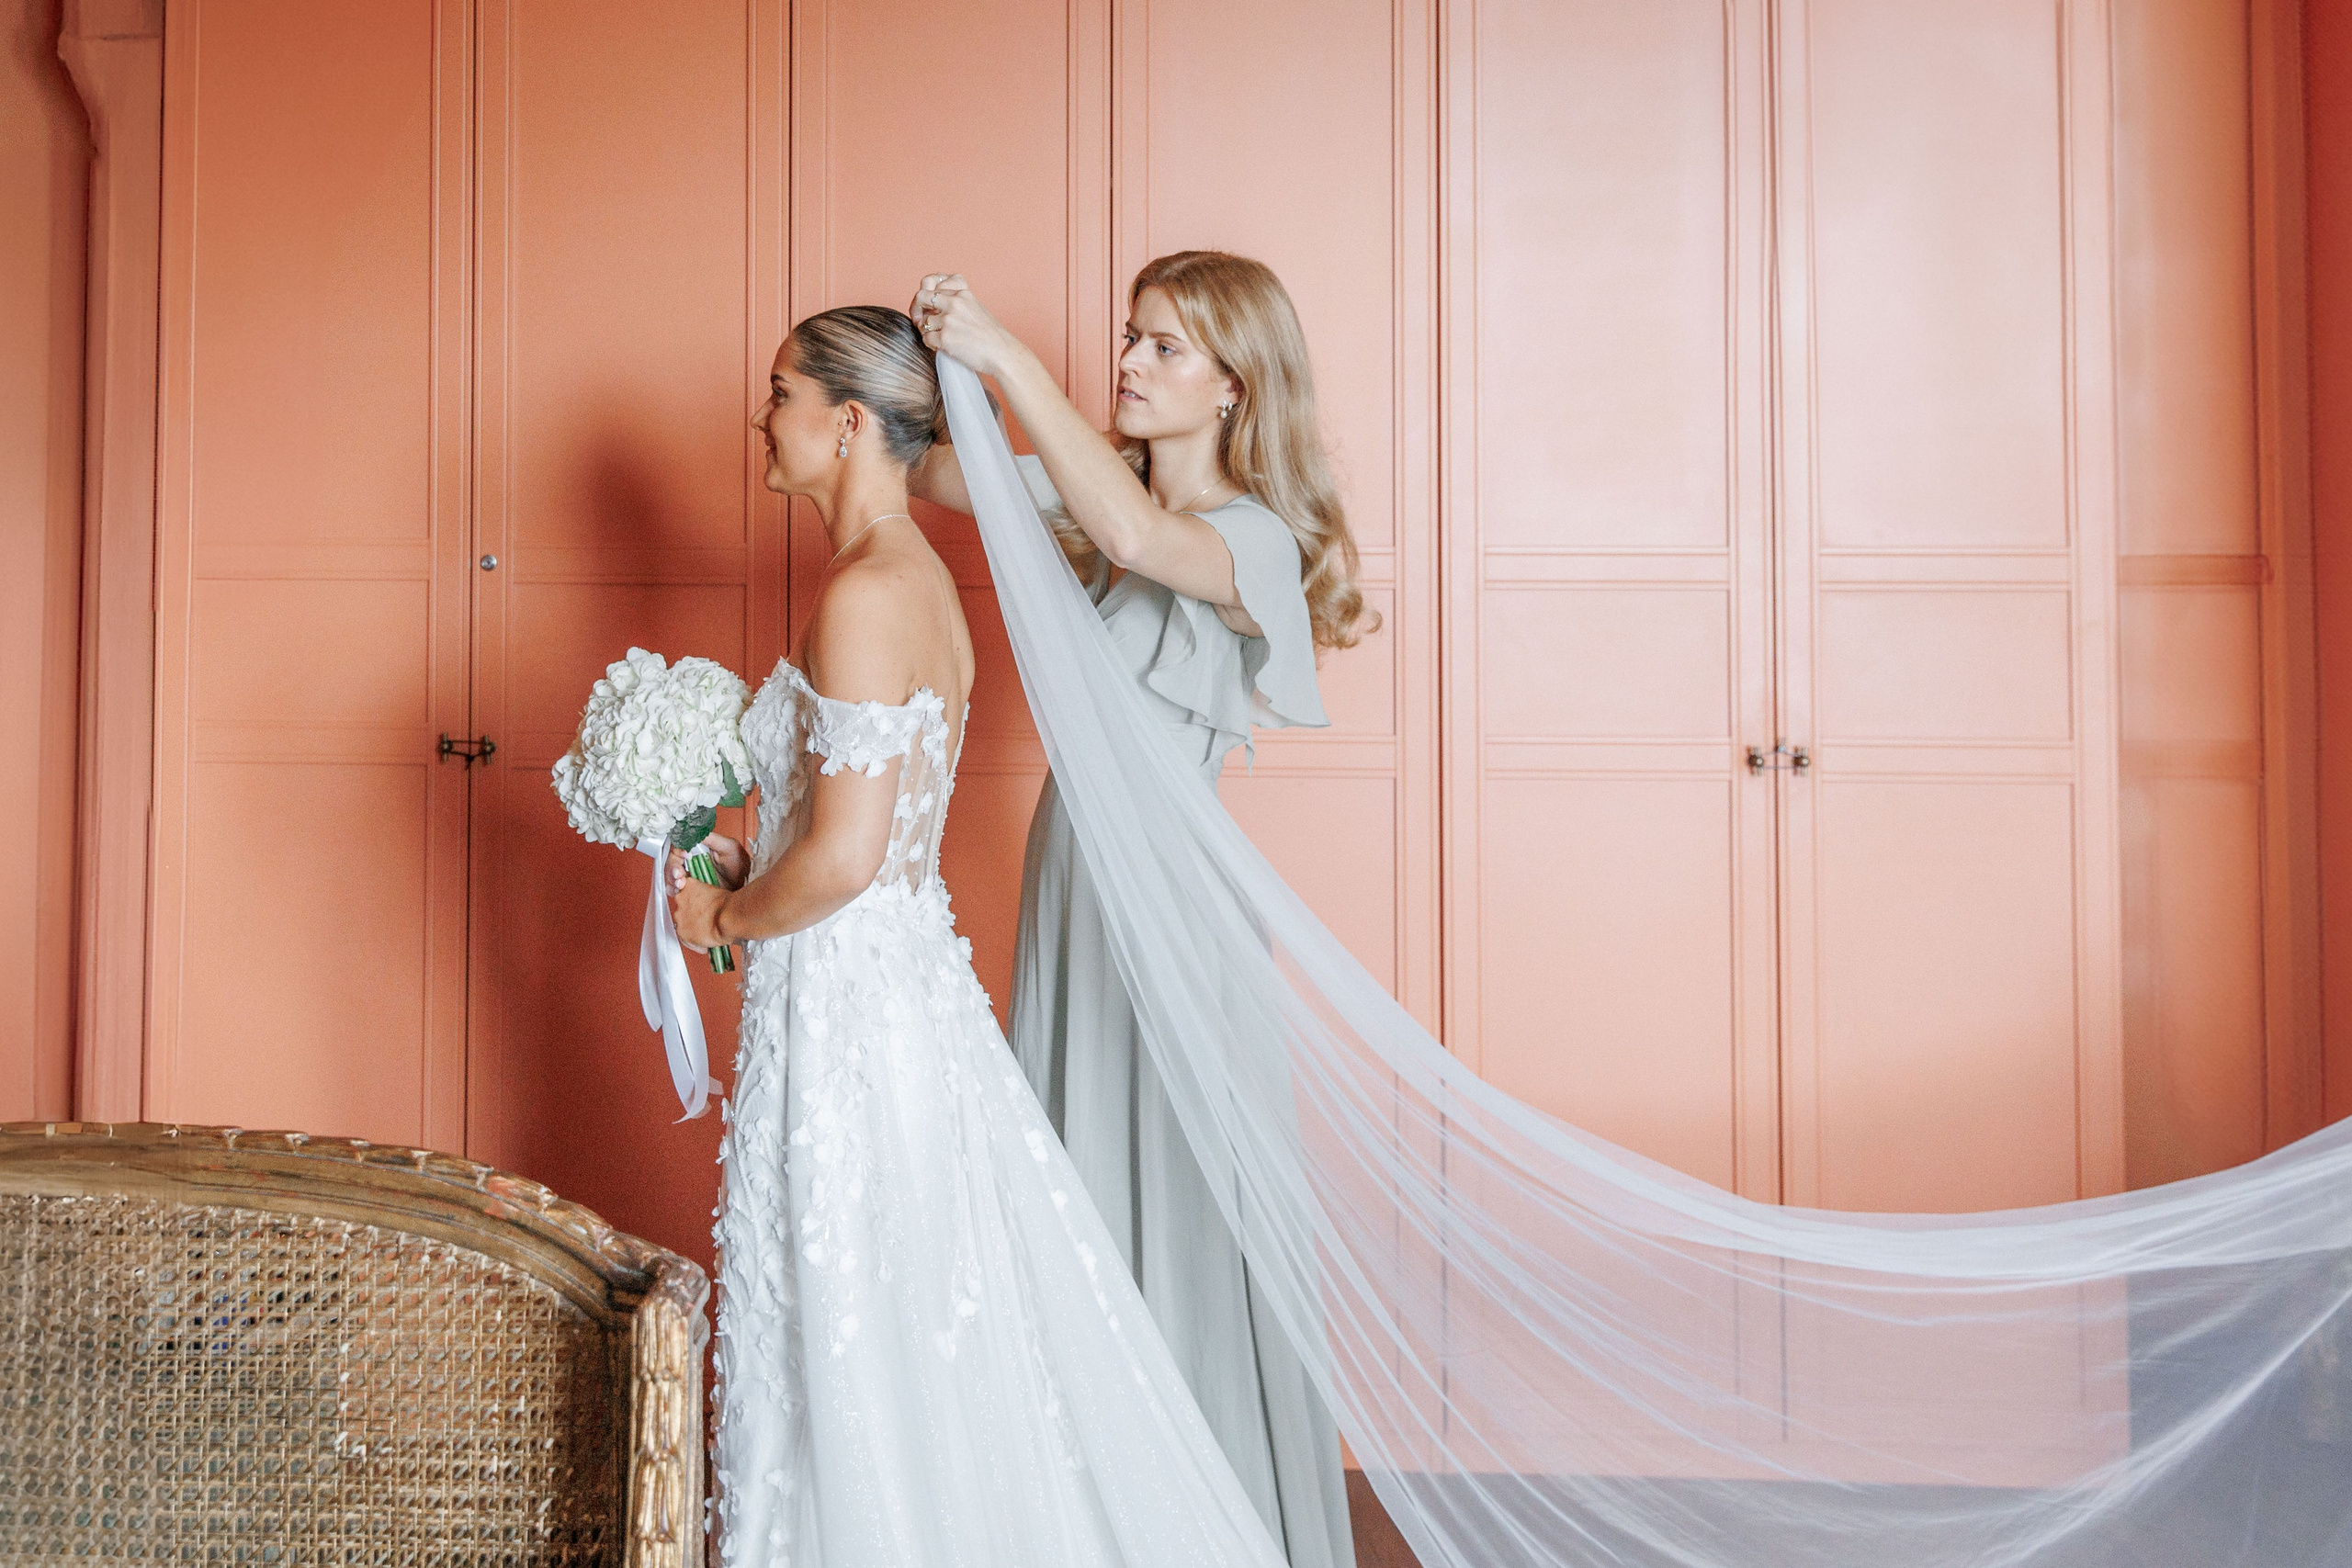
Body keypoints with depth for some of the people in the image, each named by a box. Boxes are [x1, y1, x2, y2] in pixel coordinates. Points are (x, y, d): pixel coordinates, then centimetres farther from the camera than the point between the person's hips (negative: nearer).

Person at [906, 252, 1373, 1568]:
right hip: (1075, 867, 8)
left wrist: (1006, 355, -32)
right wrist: (940, 359, -13)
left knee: (1183, 1206, 1)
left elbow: (1136, 537, -35)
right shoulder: (1106, 483, 10)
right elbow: (938, 476, 6)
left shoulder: (1257, 536, -13)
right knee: (1084, 1194, 14)